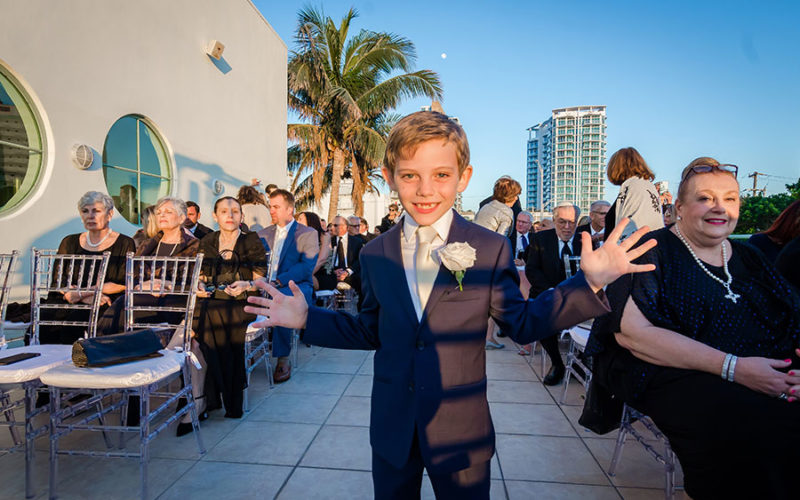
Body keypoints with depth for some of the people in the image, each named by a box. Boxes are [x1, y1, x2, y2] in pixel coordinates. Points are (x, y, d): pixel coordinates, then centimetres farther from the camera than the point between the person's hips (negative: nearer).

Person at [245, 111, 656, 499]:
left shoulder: (490, 249, -10)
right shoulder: (375, 254, -1)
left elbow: (521, 323, -7)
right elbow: (372, 330, 6)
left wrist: (589, 283, -18)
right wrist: (308, 319, -3)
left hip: (462, 432, -2)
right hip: (391, 429, 3)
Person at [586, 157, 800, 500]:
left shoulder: (747, 258, 17)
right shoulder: (652, 251, -3)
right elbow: (630, 331, -15)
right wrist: (731, 367, -19)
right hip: (675, 375, -6)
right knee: (765, 430, -29)